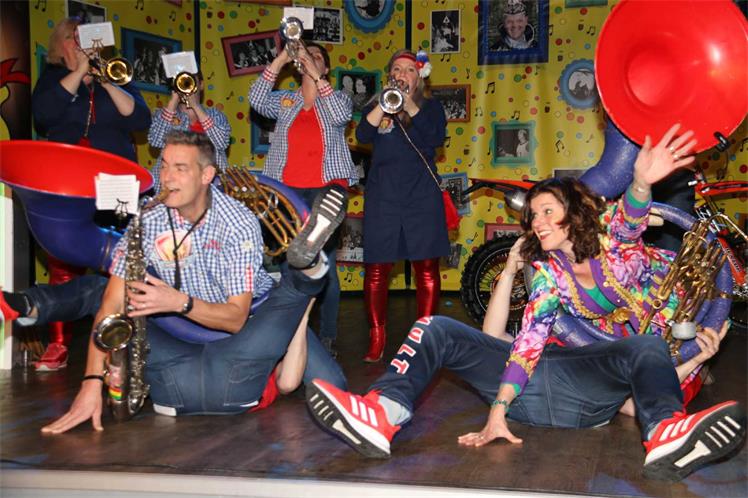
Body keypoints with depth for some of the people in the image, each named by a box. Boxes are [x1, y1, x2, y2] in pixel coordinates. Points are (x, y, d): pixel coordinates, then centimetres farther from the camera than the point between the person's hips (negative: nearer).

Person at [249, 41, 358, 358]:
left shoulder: (337, 98, 12)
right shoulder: (284, 101, 15)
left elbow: (341, 115, -11)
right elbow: (256, 100, -4)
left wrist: (316, 76, -13)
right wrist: (280, 60, -8)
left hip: (327, 188, -2)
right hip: (287, 189, 2)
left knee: (324, 263, -6)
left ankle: (328, 337, 0)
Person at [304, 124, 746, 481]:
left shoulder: (620, 255, 13)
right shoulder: (546, 272, 18)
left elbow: (629, 221, -11)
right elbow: (523, 339, 3)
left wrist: (641, 184, -31)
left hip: (590, 390, -2)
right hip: (527, 376, 3)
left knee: (648, 346, -29)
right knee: (435, 329, -10)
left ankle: (667, 434, -59)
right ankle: (382, 414, -37)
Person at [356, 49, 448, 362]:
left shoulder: (431, 107, 12)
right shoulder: (376, 106, 14)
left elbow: (436, 139, -7)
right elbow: (362, 136, -6)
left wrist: (410, 107, -13)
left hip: (422, 195, 0)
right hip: (382, 195, 1)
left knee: (426, 268, 1)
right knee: (377, 268, -1)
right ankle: (376, 339, 7)